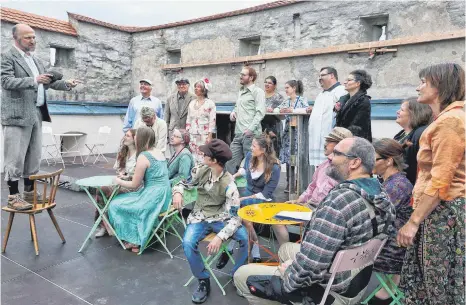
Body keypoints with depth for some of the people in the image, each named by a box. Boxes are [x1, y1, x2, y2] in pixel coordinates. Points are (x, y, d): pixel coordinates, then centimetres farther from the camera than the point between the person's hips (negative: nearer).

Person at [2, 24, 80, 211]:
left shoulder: (36, 60, 19)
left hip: (36, 114, 8)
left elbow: (47, 82, 20)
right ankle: (13, 197, 3)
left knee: (34, 156, 11)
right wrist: (34, 80, -25)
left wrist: (66, 84, 4)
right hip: (17, 115, -7)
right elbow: (6, 81, -15)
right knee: (15, 157, -4)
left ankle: (29, 192, 21)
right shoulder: (8, 57, -4)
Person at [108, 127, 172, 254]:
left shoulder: (143, 157, -16)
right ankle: (135, 237, 24)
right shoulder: (159, 152, 9)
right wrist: (127, 177, 20)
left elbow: (134, 185, -9)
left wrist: (119, 181, 8)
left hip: (153, 198, -9)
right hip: (163, 195, 9)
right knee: (122, 200, 22)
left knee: (116, 204, 8)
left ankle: (133, 240, 18)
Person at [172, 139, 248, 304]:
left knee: (246, 237, -26)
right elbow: (183, 183, 9)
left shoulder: (229, 184, -21)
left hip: (221, 218, -2)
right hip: (200, 218, 3)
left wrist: (220, 237, -36)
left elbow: (235, 216, -23)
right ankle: (203, 281, -3)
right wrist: (177, 193, -16)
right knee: (188, 243, -27)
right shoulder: (200, 170, -8)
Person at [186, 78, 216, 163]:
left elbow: (212, 121, -6)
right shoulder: (192, 103, 13)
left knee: (203, 157, -8)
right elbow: (188, 120, 15)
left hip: (204, 135, -4)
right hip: (193, 135, 4)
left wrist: (210, 136, -11)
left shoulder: (210, 103, -1)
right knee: (193, 158, 3)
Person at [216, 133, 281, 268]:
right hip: (247, 193, 5)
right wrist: (234, 176, 5)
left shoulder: (274, 168, -18)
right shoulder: (249, 156, -3)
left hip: (263, 201, -5)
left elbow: (265, 194, -17)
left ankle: (230, 247, -10)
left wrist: (244, 199, -21)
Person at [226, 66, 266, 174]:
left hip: (250, 134, -8)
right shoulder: (241, 92, 21)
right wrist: (233, 112, 11)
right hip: (238, 134, 8)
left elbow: (260, 112, -12)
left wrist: (250, 129, -19)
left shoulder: (257, 91, -3)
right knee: (231, 163, 6)